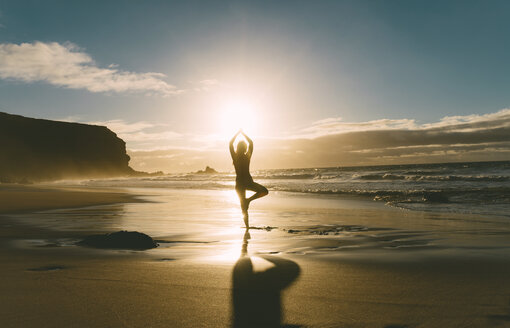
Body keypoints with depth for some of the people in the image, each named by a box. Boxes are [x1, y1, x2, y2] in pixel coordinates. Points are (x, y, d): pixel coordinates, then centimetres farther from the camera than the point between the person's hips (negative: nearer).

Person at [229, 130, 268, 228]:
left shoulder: (235, 157, -5)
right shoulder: (247, 156, -5)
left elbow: (230, 144, 5)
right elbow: (251, 143, 7)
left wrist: (237, 134, 13)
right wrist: (243, 134, 14)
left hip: (239, 183, 2)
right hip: (248, 181, -2)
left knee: (243, 206, 8)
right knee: (264, 191, 9)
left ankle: (247, 225, 6)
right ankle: (249, 199, -7)